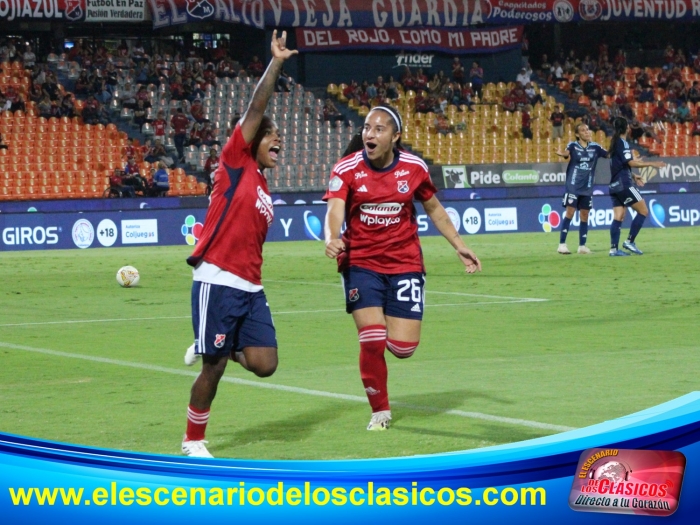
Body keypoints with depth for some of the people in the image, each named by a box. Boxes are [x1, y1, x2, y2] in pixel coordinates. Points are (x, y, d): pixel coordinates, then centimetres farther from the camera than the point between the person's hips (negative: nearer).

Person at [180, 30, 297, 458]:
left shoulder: (265, 191, 18)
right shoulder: (236, 162, 0)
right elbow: (256, 109, -8)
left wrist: (252, 286, 16)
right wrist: (276, 64, -7)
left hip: (250, 287, 7)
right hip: (217, 282, -7)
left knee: (265, 364, -6)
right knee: (214, 368, -2)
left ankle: (213, 348, 22)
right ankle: (194, 441, 16)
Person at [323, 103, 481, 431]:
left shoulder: (414, 167, -3)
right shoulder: (346, 170, -10)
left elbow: (434, 208, 13)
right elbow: (334, 211, -23)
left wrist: (458, 245, 10)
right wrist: (332, 239, -44)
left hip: (405, 263, 1)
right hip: (361, 264, -1)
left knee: (403, 347, -6)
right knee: (372, 340, -13)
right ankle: (380, 411, 11)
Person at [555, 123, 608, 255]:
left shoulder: (595, 147, 6)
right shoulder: (573, 146, -4)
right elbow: (566, 152, -25)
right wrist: (562, 153, -48)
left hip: (587, 188, 4)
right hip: (573, 186, -4)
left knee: (584, 215, 6)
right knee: (570, 213, -9)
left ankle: (582, 246, 13)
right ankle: (562, 244, -7)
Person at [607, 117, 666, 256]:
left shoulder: (615, 142, 17)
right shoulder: (622, 143, -11)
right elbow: (631, 162, -19)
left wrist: (633, 176, 26)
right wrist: (651, 164, -13)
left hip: (615, 186, 9)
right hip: (624, 185, -9)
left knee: (618, 217, 4)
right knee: (643, 211, -4)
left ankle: (614, 249, -2)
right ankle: (629, 242, -6)